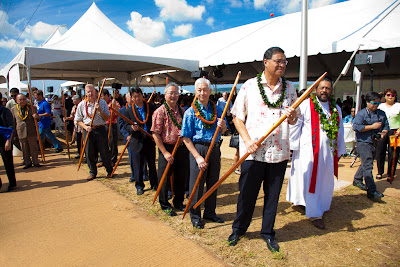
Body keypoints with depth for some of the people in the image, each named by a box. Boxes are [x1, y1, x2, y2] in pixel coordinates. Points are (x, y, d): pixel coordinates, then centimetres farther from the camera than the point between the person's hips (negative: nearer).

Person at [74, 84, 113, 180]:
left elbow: (107, 118, 0)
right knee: (89, 153, 7)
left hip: (100, 129, -1)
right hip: (88, 130, 1)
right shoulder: (81, 105, 4)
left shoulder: (102, 102, 2)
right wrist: (85, 127, -10)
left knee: (104, 151, 3)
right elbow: (78, 120, 7)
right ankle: (93, 172, 24)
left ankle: (109, 171, 21)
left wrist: (100, 110, -15)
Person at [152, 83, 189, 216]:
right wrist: (165, 152, -15)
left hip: (182, 148, 5)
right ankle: (165, 205, 25)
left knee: (181, 177, 13)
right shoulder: (160, 112, -7)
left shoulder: (182, 111, 9)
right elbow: (156, 134, -11)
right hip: (167, 148, -5)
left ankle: (178, 202, 33)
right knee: (164, 178, 6)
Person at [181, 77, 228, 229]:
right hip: (198, 149, -4)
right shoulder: (191, 112, -6)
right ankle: (195, 216, 21)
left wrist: (223, 126, -9)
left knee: (213, 182, 14)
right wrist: (198, 157, -16)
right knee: (196, 184, 3)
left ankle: (210, 212, 32)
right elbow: (186, 138, -10)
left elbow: (222, 133, 15)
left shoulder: (217, 110, 7)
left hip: (215, 149, 5)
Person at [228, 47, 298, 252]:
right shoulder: (249, 86, 0)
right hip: (253, 151, -3)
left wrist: (291, 117, -10)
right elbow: (237, 116, 1)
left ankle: (267, 232, 32)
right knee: (246, 194, 7)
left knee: (272, 195, 12)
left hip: (279, 152, 3)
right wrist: (247, 140, -12)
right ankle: (239, 229, 31)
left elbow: (294, 119, 15)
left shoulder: (289, 88, 9)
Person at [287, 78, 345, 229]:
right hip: (308, 150, -5)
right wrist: (294, 146, -9)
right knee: (311, 180, -3)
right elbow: (295, 125, -5)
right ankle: (314, 214, 6)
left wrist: (339, 151, 17)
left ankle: (321, 206, 34)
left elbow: (339, 131, 18)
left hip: (328, 151, 5)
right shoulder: (306, 105, -3)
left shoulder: (336, 109, 13)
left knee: (326, 180, 13)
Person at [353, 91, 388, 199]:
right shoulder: (361, 114, -8)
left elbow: (386, 125, 19)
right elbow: (356, 127, -19)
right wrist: (372, 127, -17)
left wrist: (383, 133, -3)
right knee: (368, 166, -11)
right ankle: (372, 191, -11)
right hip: (363, 143, -7)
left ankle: (357, 180, 39)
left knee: (366, 164, 19)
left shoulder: (382, 114, 11)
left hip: (375, 143, 7)